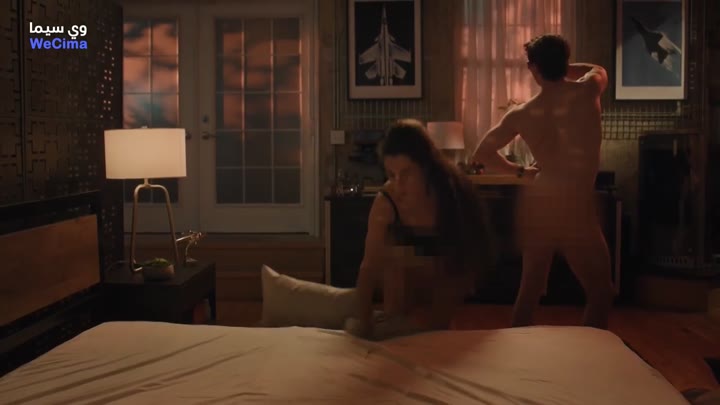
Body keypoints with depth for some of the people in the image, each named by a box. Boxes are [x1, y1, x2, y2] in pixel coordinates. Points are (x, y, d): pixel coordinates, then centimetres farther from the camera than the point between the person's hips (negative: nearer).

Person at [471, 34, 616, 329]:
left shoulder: (521, 114, 1)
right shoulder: (588, 91, -4)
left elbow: (482, 154, 5)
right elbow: (598, 69, 21)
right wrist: (563, 67, 24)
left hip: (535, 206, 5)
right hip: (575, 209, -5)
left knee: (530, 287, 18)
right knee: (601, 293, 9)